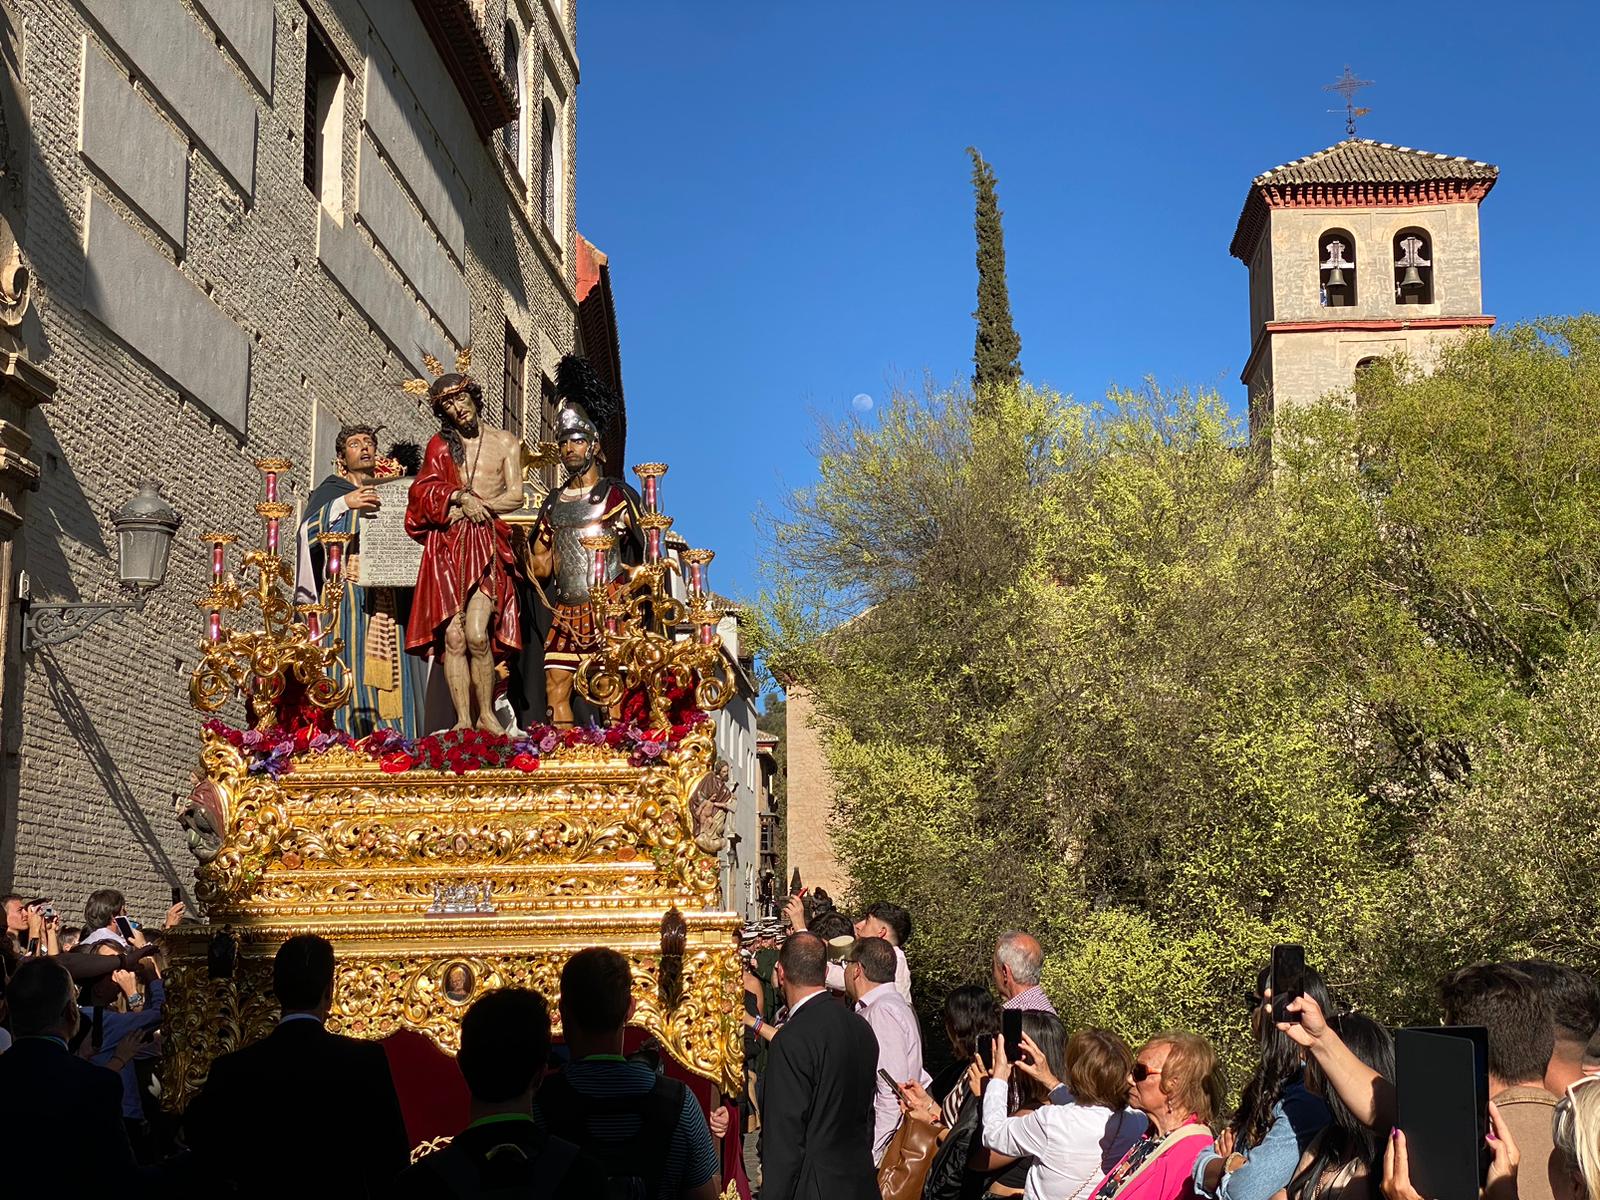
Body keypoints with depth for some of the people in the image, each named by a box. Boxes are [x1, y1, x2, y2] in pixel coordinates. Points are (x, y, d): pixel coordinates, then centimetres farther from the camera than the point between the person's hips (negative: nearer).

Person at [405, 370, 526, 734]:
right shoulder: (439, 444, 17)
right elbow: (425, 490, 5)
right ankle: (463, 720, -8)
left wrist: (473, 507, -6)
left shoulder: (505, 443, 13)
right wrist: (461, 497, -12)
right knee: (453, 636, -9)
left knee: (477, 633, -17)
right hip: (446, 547, 2)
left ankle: (486, 715, -6)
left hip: (487, 545, -2)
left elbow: (515, 496, 4)